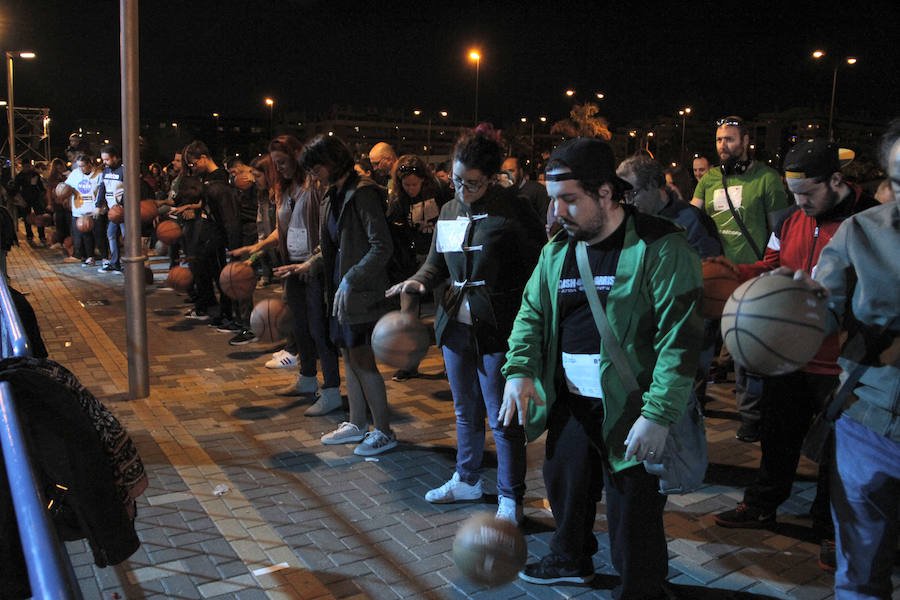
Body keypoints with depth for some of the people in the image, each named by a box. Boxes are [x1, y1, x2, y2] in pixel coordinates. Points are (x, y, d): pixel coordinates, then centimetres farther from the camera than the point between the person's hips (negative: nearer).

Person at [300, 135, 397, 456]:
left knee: (362, 359, -4)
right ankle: (356, 424, 28)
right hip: (340, 289, 9)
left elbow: (382, 246, -21)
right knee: (349, 356, 15)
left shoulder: (363, 194, -16)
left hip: (362, 292, -9)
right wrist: (311, 264, 10)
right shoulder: (334, 195, 13)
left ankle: (384, 431, 9)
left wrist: (351, 279, -23)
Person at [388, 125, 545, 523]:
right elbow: (437, 261, 17)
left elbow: (538, 266, -12)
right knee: (465, 408, 20)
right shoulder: (449, 211, 9)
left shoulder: (511, 210, -12)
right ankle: (467, 479, 39)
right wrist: (419, 282, -4)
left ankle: (510, 497, 15)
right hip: (456, 322, 7)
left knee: (502, 416, 0)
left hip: (498, 327, -7)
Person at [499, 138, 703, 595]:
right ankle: (570, 559, 48)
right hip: (569, 401, 7)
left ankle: (638, 590, 27)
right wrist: (519, 370, -4)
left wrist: (659, 414, -23)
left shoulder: (660, 247, -15)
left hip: (629, 408, -6)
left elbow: (680, 335, -19)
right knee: (564, 484, 22)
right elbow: (531, 313, 13)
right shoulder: (557, 251, 7)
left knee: (632, 513, 3)